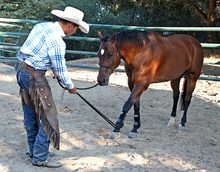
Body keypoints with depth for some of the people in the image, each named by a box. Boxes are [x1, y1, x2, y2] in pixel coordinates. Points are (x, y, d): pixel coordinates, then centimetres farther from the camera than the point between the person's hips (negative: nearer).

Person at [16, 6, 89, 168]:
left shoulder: (42, 26, 7)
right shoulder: (57, 41, -19)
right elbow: (61, 70, -12)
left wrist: (52, 67, 24)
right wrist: (71, 86, 5)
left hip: (22, 70, 9)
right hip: (34, 76, -9)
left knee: (30, 115, 17)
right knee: (47, 116, -1)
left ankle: (34, 150, 29)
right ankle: (40, 157, 4)